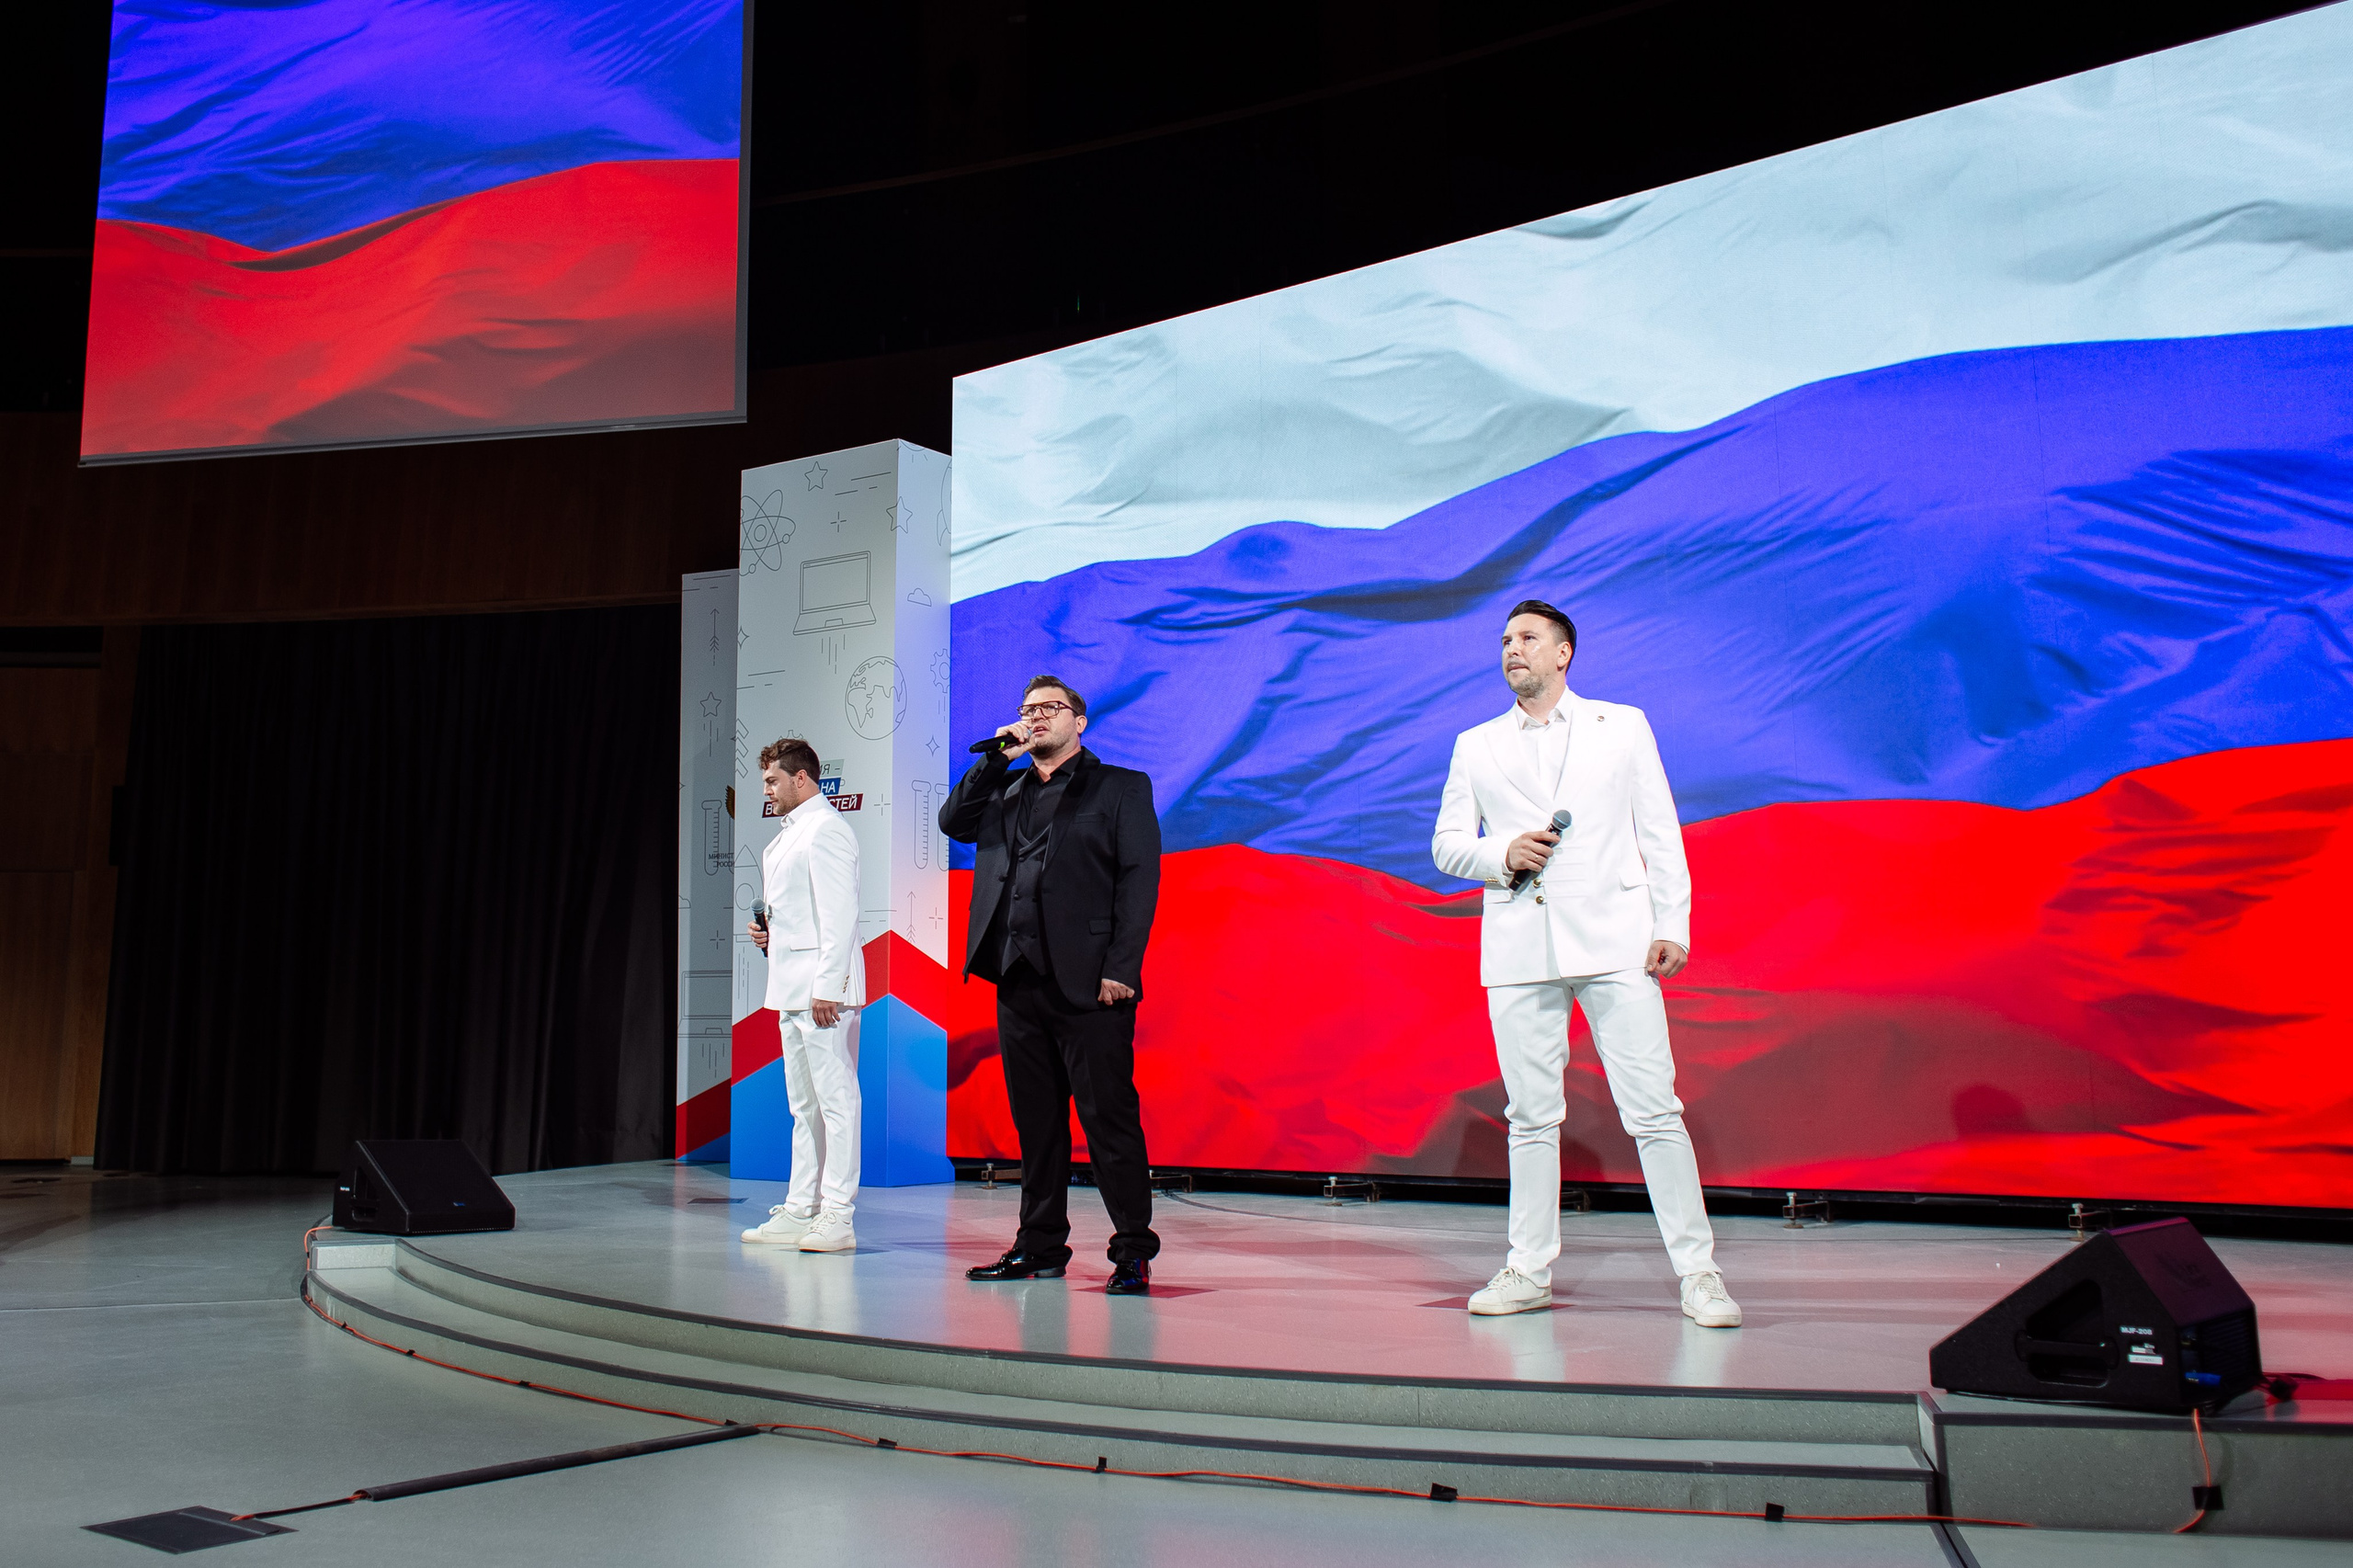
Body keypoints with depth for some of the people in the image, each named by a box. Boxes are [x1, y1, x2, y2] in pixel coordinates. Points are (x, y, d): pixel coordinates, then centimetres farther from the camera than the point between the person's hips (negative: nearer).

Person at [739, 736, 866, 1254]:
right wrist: (767, 933, 11)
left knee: (836, 1099, -8)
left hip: (823, 984, -11)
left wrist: (826, 986, -22)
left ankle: (837, 1217, -7)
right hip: (793, 988, 11)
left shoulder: (825, 828, -10)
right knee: (803, 1104, 12)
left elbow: (839, 913, -18)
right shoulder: (789, 833, 21)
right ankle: (800, 1211, 18)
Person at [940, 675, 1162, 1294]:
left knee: (1109, 1117, -5)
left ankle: (1133, 1251, 1)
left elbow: (1140, 879, -4)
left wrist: (1120, 968, -14)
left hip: (1087, 984, -5)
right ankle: (1041, 1245, 19)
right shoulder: (1005, 790, 20)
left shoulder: (1120, 788, 4)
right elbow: (953, 821, 6)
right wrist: (998, 757, 2)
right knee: (1036, 1121, 11)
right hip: (1018, 981, 5)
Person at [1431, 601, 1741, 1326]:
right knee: (1532, 1116, 4)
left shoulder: (1623, 726, 13)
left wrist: (1672, 925, -1)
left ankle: (1697, 1271, 0)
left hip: (1614, 940, -2)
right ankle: (1529, 1269, 13)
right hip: (1518, 949, 2)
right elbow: (1447, 844, 15)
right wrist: (1502, 854, -6)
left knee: (1654, 1108, -6)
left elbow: (1660, 832, 9)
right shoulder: (1475, 745, 16)